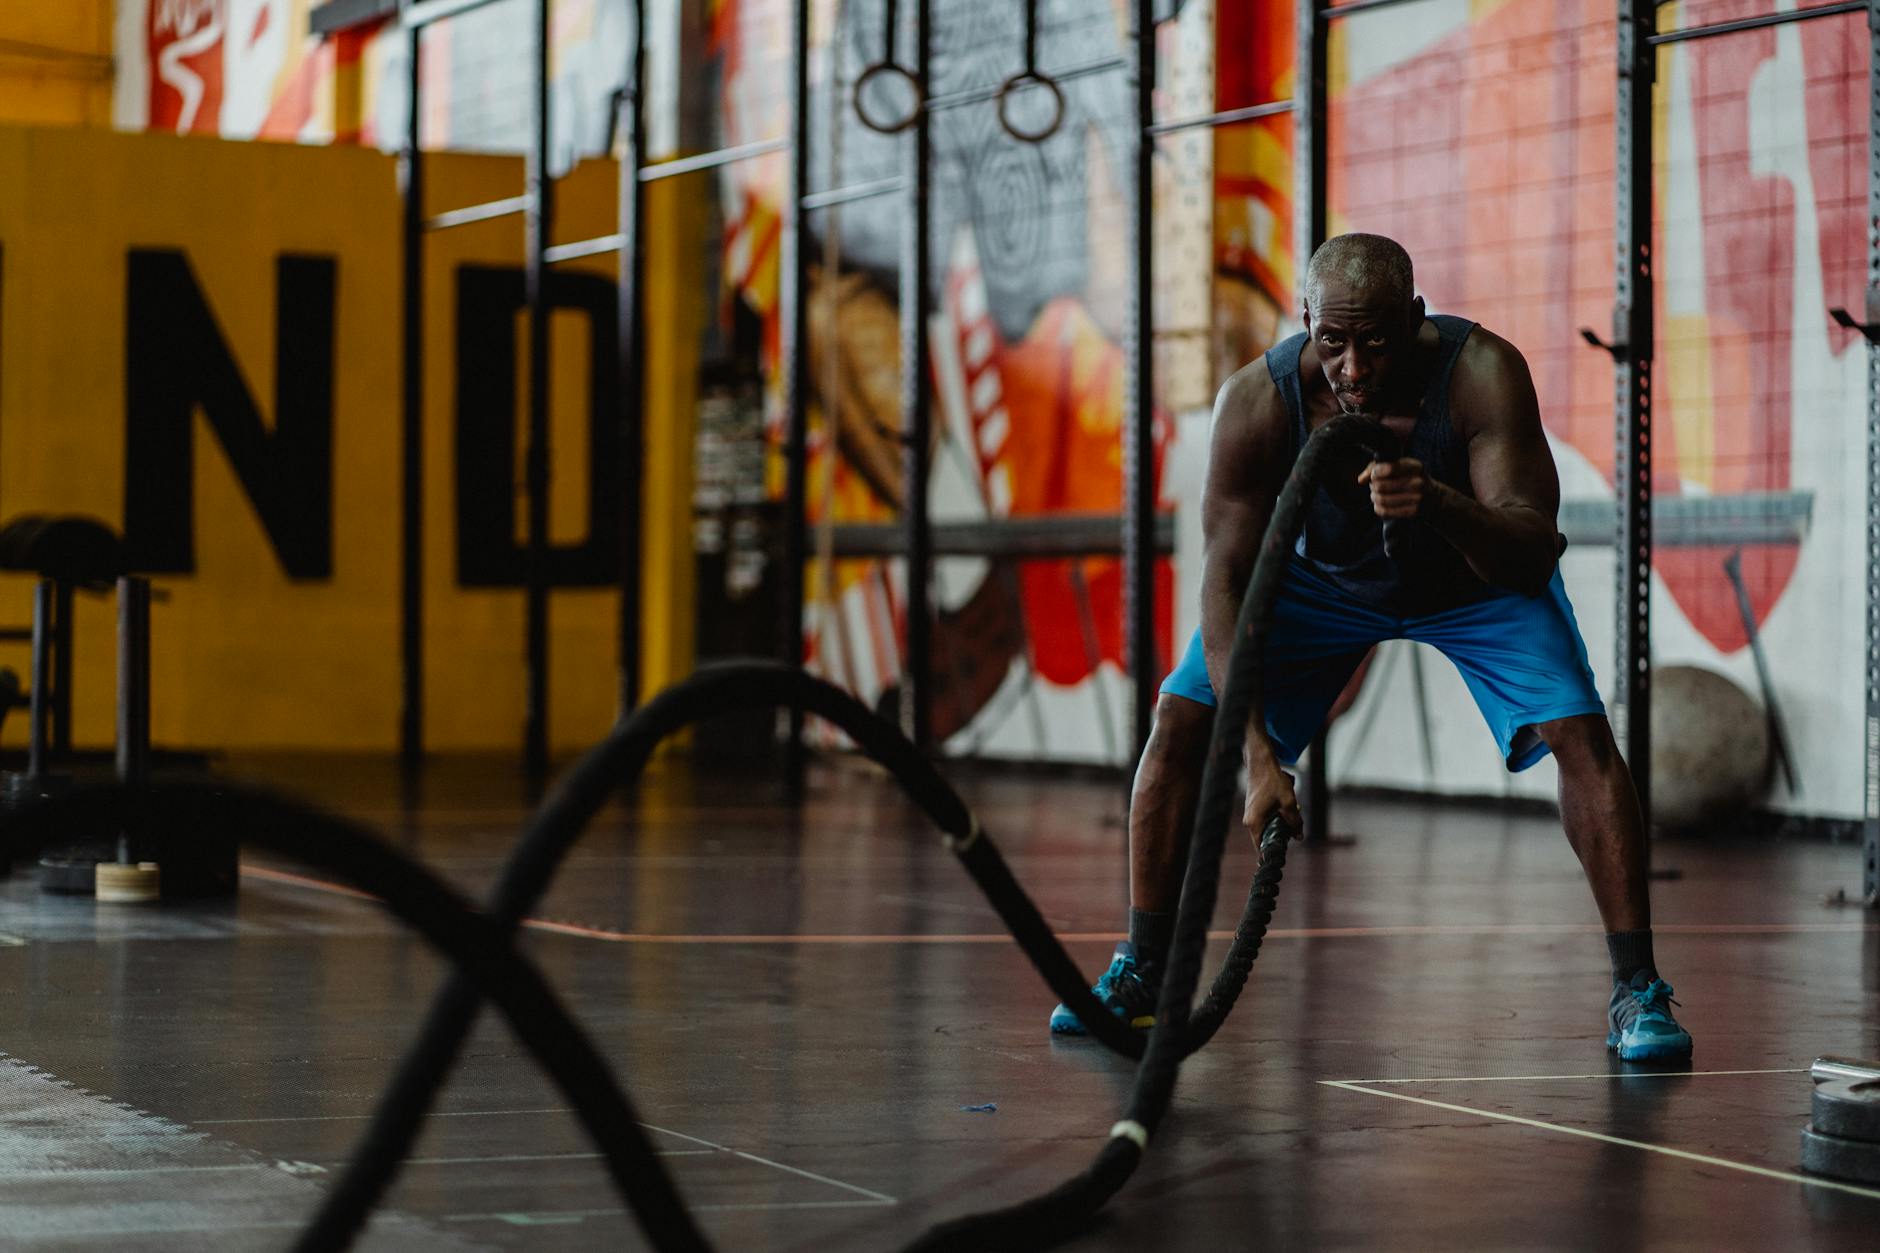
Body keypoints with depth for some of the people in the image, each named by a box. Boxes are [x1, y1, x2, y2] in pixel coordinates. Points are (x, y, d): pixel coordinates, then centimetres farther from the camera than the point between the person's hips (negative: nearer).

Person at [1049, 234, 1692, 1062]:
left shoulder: (1482, 373, -36)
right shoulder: (1256, 401, -32)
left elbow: (1532, 559, -39)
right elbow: (1227, 581, -28)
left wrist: (1438, 505, -60)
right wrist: (1258, 757, -37)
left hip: (1477, 574, -1)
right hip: (1325, 576, 2)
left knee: (1581, 734, -21)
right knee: (1180, 720, -9)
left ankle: (1637, 994, -9)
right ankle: (1139, 976, 7)